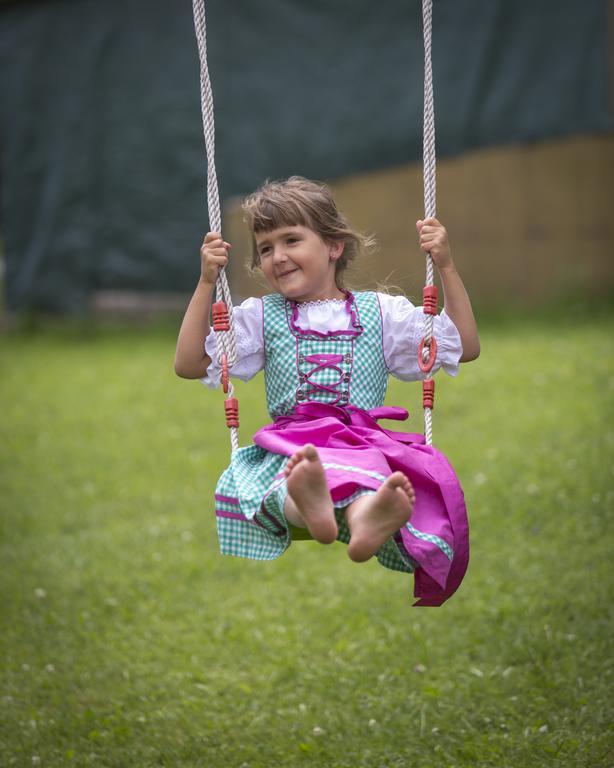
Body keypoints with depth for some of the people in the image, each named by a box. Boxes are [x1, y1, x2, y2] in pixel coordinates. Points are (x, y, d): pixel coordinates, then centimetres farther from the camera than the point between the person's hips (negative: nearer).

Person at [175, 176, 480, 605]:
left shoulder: (382, 312, 20)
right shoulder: (261, 317, 23)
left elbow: (466, 348, 18)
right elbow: (189, 365, 17)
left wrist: (446, 268, 11)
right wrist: (207, 282, 12)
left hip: (364, 444, -1)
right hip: (287, 449, 1)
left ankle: (366, 517, -76)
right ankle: (303, 505, -75)